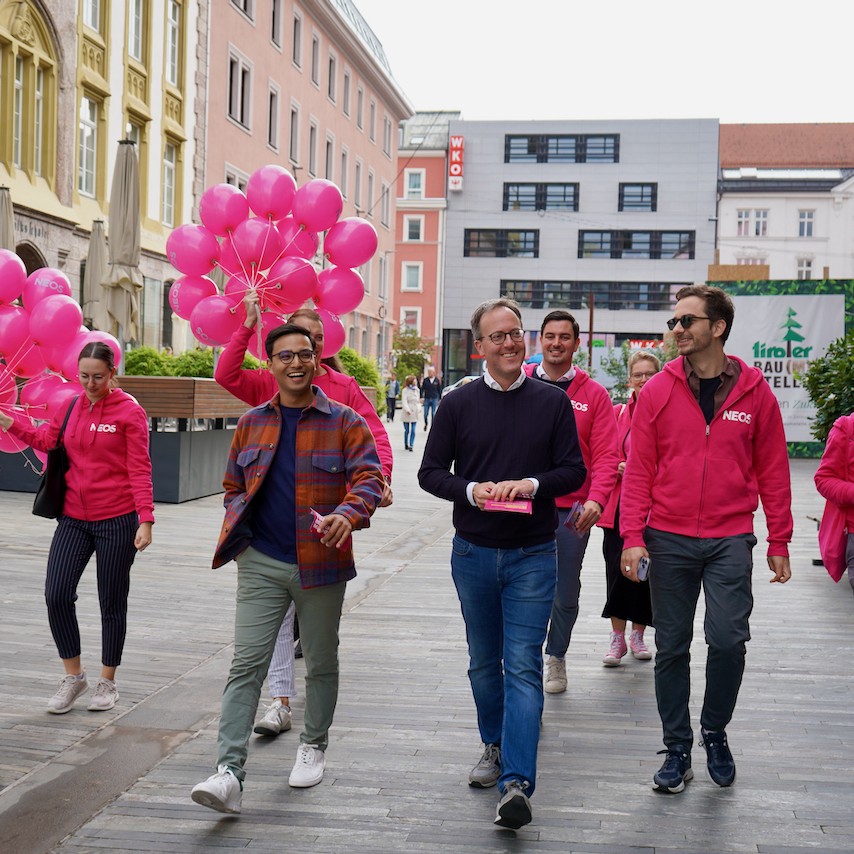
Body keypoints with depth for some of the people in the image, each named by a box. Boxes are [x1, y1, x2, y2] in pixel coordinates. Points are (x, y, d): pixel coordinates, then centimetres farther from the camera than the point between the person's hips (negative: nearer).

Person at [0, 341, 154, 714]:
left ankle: (107, 682, 23)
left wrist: (145, 520, -17)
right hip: (74, 518, 5)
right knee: (56, 595, -5)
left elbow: (140, 470, -10)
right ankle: (73, 675, 15)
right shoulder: (71, 407, 7)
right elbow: (45, 438, 18)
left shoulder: (130, 411, -8)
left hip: (117, 520, -4)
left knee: (112, 603, 7)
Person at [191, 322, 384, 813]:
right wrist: (236, 533, 3)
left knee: (322, 663, 14)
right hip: (261, 564, 2)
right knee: (247, 665, -7)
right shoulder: (252, 423, 9)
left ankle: (314, 746, 35)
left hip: (322, 564, -1)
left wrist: (348, 514, -28)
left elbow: (369, 477, -9)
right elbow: (234, 486, 19)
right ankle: (230, 773, -10)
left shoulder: (345, 422, -1)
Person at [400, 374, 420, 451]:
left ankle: (411, 445, -2)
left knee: (413, 431, -4)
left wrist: (419, 409, 6)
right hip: (407, 413, -4)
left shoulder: (416, 390, 12)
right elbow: (404, 401, -12)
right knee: (407, 430, 4)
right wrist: (407, 410, -23)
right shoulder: (405, 390, -5)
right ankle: (406, 444, 20)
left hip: (414, 413, 4)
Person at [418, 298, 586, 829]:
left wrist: (532, 484, -18)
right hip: (473, 553, 2)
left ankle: (517, 784, -13)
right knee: (484, 662, 16)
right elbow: (430, 472, 4)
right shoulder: (459, 405, 3)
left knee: (523, 667, -9)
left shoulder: (553, 402, 1)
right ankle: (495, 747, 36)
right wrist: (471, 490, -15)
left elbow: (575, 470, 1)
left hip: (532, 556, -2)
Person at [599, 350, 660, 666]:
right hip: (620, 507, 1)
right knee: (618, 571, -4)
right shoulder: (617, 414, 6)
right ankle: (617, 638, 9)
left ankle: (637, 634, 25)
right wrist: (619, 468, -9)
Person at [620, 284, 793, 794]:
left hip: (730, 540, -1)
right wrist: (633, 536, -8)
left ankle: (715, 732, 19)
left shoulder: (754, 392, 0)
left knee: (728, 640, -8)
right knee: (672, 647, 7)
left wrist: (779, 543, 3)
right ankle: (678, 749, 22)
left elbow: (773, 471, 5)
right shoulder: (658, 392, 0)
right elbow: (639, 469, 1)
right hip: (668, 538, 1)